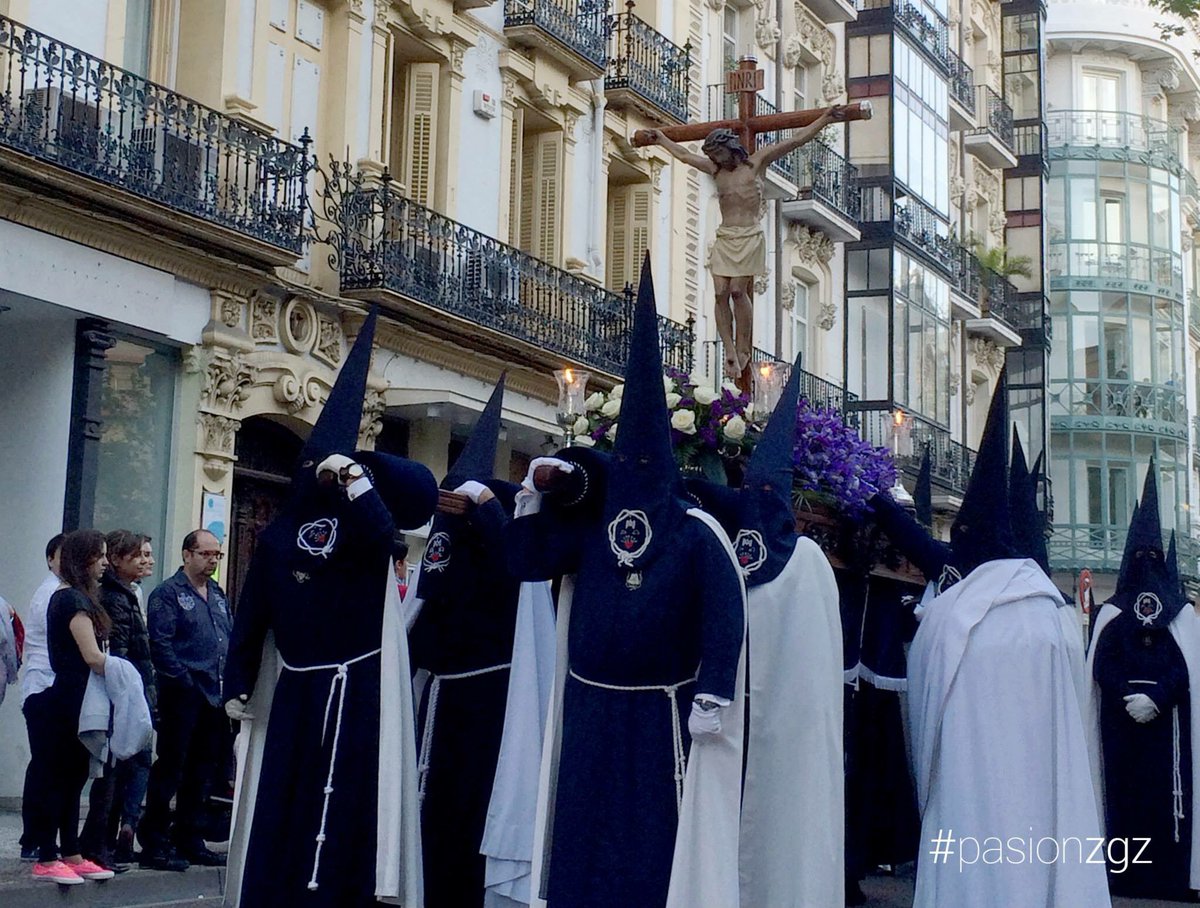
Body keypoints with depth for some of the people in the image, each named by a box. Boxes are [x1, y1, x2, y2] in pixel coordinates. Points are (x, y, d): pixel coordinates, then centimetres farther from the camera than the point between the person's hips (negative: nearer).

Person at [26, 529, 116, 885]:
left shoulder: (67, 596, 16)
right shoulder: (75, 600, -14)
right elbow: (92, 656, -21)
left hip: (69, 704, 10)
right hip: (62, 703, -10)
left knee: (72, 778, 12)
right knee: (57, 779, -4)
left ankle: (71, 855, 18)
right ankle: (46, 860, 1)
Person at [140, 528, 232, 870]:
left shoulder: (218, 594, 18)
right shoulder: (168, 593, -5)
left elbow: (231, 639, 20)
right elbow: (160, 643, -13)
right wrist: (184, 681, -16)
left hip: (215, 697, 8)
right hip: (182, 696, -7)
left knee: (201, 771, 12)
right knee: (170, 768, -4)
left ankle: (189, 840, 21)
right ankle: (155, 844, 2)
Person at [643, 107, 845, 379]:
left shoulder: (757, 162, 6)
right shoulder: (716, 170, 19)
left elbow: (797, 140, 3)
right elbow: (684, 155, 32)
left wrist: (826, 119, 0)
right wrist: (661, 139, 41)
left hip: (750, 236, -5)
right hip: (724, 238, 5)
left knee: (738, 291, -14)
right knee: (721, 293, -8)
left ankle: (743, 349, -5)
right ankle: (730, 352, -8)